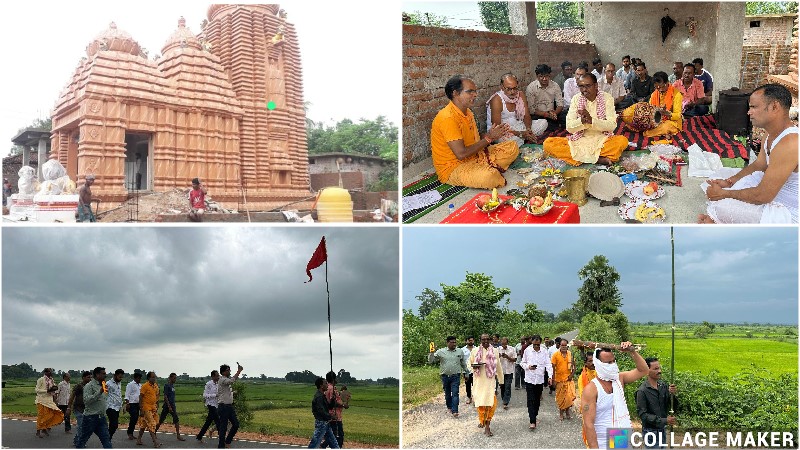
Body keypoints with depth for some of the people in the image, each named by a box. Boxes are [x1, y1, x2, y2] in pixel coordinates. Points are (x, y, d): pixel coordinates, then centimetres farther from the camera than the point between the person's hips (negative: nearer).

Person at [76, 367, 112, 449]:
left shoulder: (103, 385, 14)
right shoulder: (89, 385, -9)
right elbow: (86, 400, -22)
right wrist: (100, 392, -26)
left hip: (101, 417, 7)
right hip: (91, 417, -7)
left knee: (106, 439, -2)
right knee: (83, 439, 6)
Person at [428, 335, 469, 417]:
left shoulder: (460, 352, 7)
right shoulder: (440, 352, 1)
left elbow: (463, 364, 18)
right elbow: (431, 361, 1)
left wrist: (466, 373, 20)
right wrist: (432, 353, -14)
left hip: (455, 376, 0)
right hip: (445, 376, 1)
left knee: (455, 393, -8)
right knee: (447, 393, 11)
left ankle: (454, 411, -10)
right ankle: (449, 407, 30)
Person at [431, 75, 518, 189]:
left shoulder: (467, 112, 9)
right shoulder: (448, 118, -22)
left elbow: (475, 142, 11)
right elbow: (461, 154, -26)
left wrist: (491, 135, -10)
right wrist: (488, 138, -16)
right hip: (452, 169, -9)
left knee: (512, 147, 5)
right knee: (489, 176, -36)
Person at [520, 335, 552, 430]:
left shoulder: (544, 351, 0)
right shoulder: (527, 350, -1)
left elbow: (548, 364, -3)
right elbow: (523, 363, 7)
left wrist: (550, 376, -16)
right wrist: (528, 367, -14)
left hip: (540, 379, 2)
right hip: (529, 379, -2)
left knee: (537, 400, 13)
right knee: (531, 400, -8)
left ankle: (535, 416, 31)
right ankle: (533, 421, -13)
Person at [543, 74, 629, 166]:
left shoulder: (607, 98, -2)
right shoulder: (576, 99, 2)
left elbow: (612, 125, -10)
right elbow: (569, 127, -3)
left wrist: (592, 120, -26)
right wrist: (582, 121, -24)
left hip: (602, 140, -2)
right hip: (580, 141, 2)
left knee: (622, 141, -33)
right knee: (548, 143, -24)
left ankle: (580, 157, -29)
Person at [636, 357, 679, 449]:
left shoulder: (663, 386, 0)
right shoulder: (642, 391, -17)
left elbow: (674, 407, 2)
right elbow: (642, 414, -17)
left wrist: (672, 395, -18)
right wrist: (664, 421, -22)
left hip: (662, 430, 6)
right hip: (651, 431, -6)